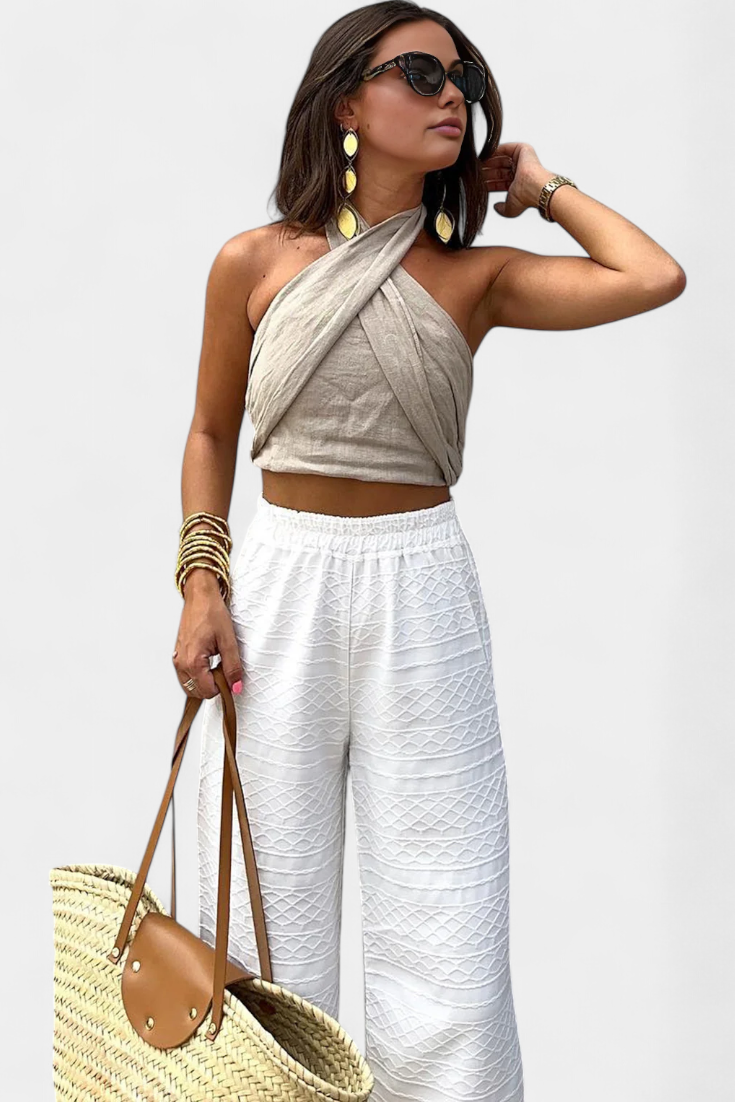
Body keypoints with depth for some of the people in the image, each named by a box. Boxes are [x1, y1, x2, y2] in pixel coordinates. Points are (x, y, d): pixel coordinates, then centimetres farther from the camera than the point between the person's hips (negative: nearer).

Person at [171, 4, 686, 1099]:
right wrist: (202, 583, 0)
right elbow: (212, 433, 12)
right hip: (278, 589, 0)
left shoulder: (475, 277, 3)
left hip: (424, 594, 0)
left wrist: (542, 186, 4)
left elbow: (653, 278, -11)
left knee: (445, 945, 0)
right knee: (268, 919, 6)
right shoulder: (255, 262, 3)